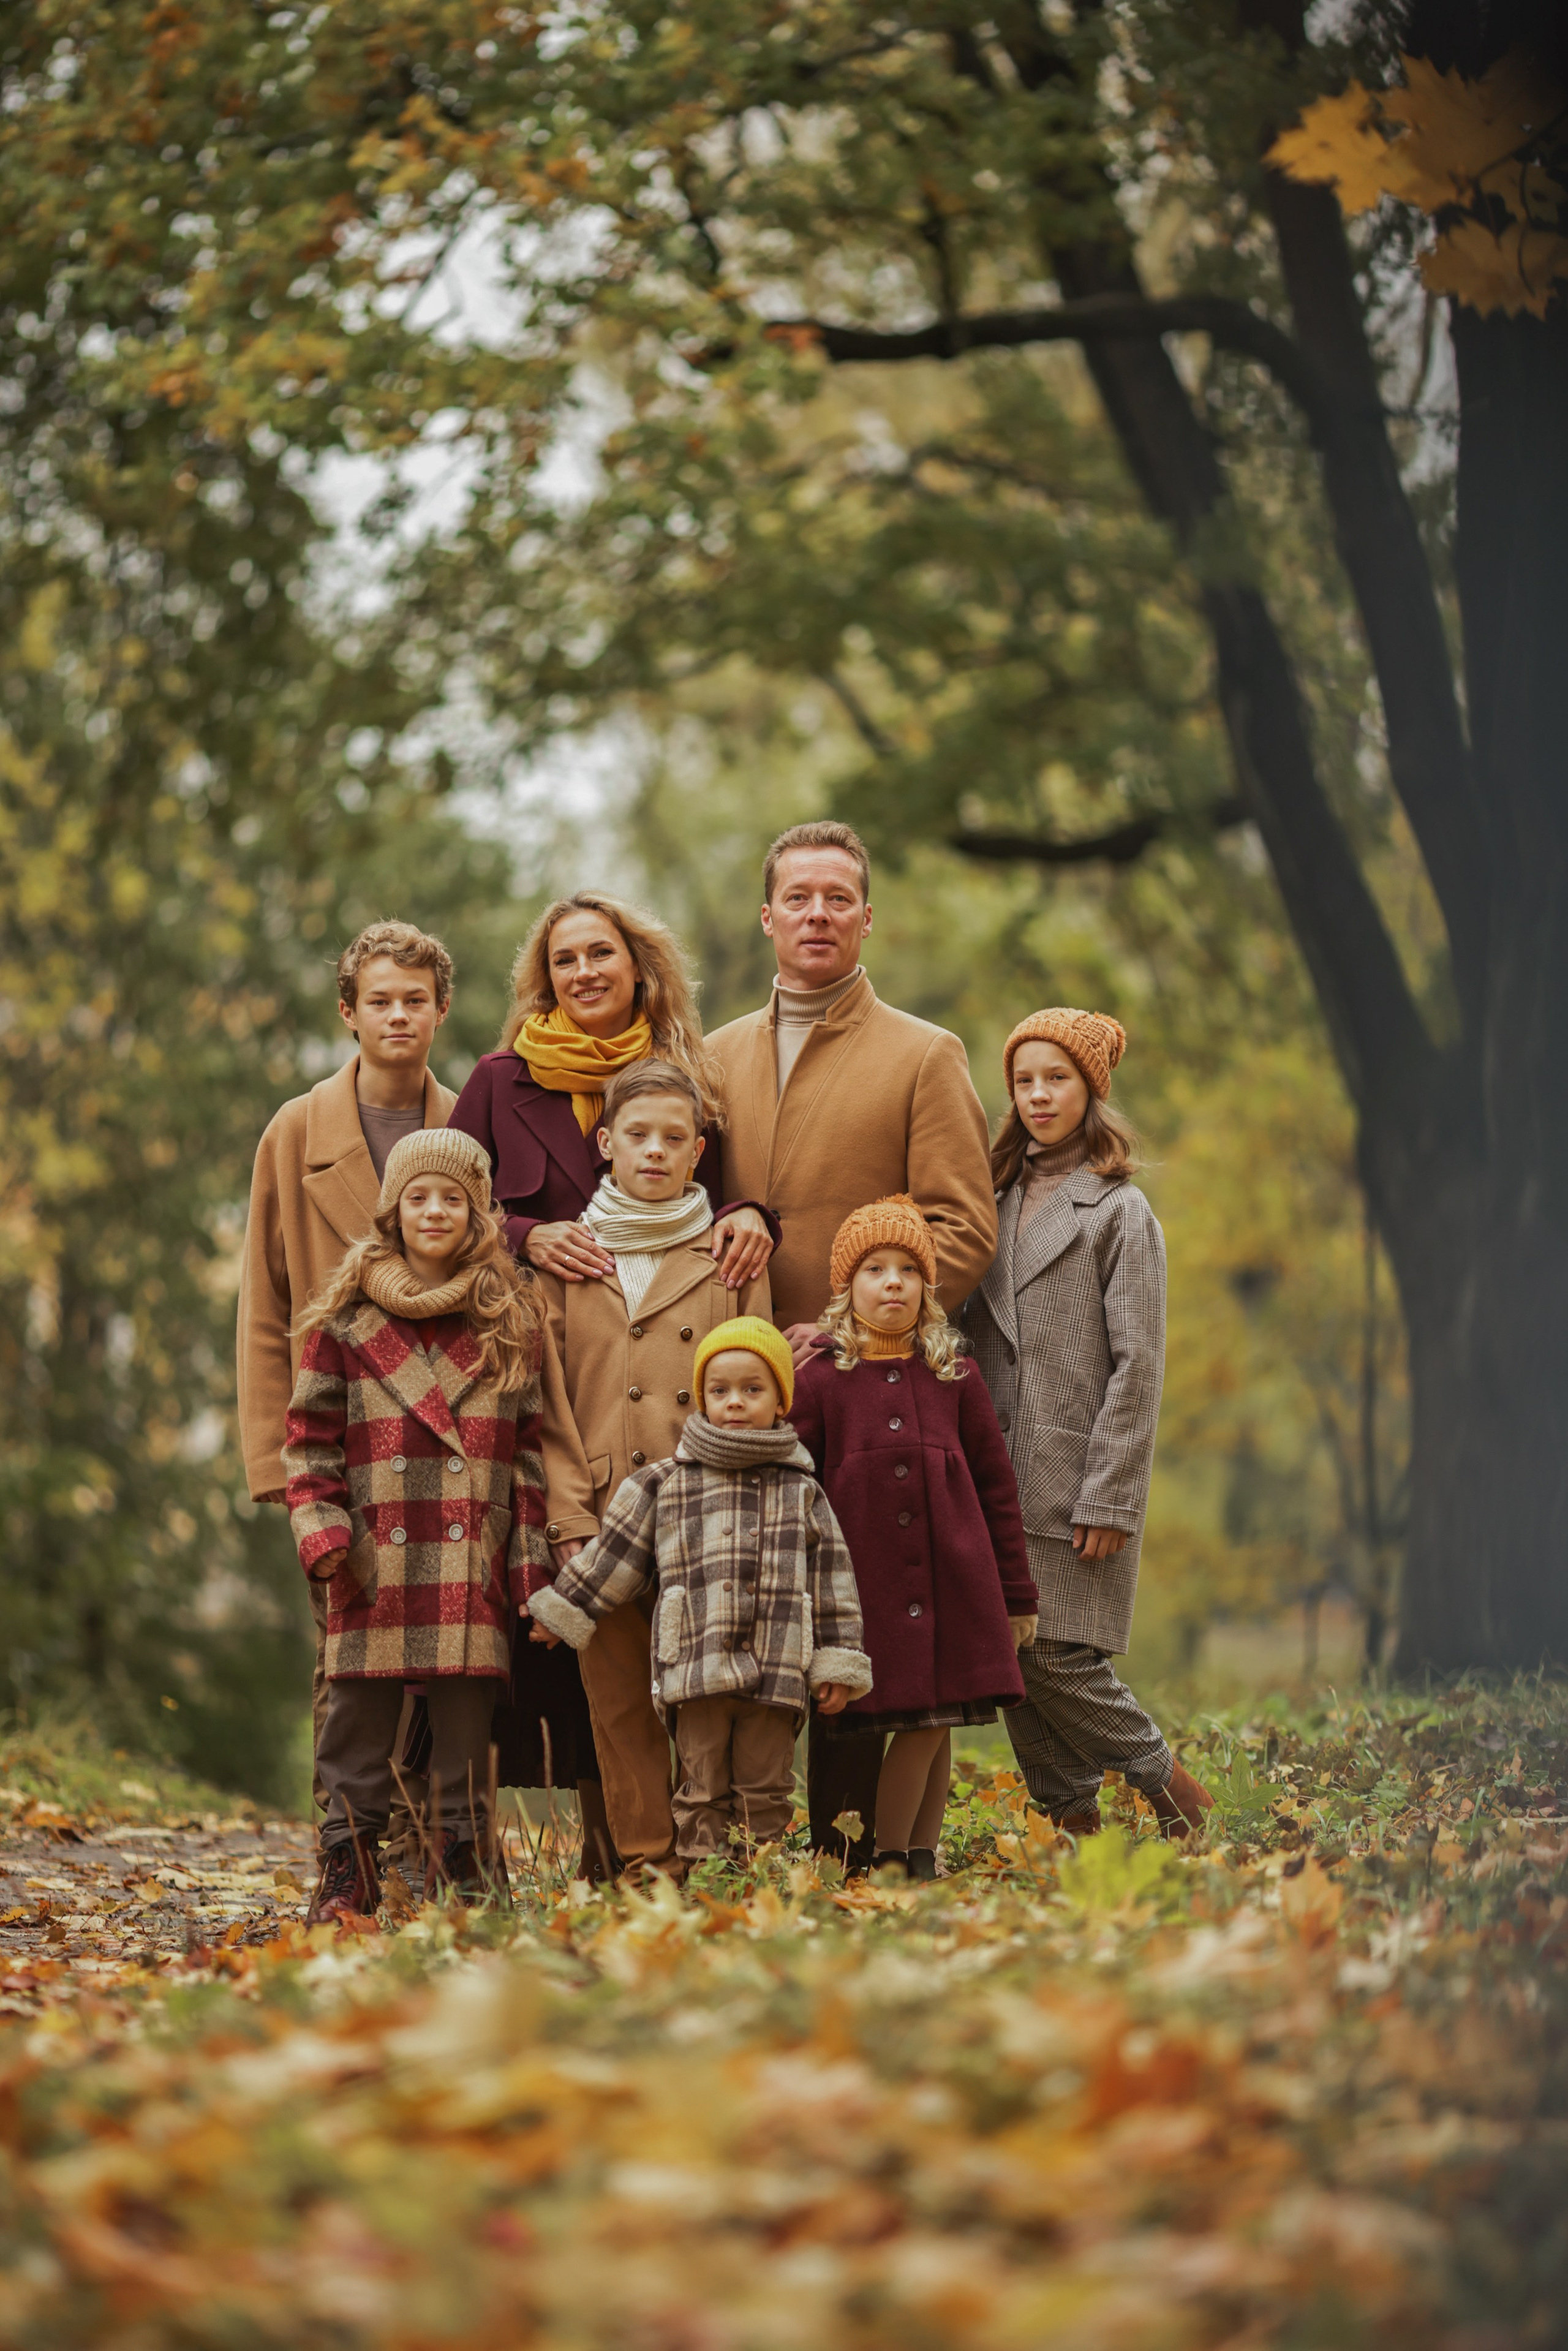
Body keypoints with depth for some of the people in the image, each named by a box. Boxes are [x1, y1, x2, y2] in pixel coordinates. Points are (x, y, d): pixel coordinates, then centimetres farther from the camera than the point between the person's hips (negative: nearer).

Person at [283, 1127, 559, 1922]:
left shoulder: (513, 1320, 9)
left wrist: (529, 1552, 2)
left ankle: (463, 1883, 11)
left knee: (465, 1731, 3)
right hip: (375, 1563, 0)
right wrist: (321, 1531, -4)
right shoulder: (345, 1316, 7)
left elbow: (531, 1443, 9)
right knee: (358, 1730, 1)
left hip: (473, 1562, 0)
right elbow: (312, 1436, 7)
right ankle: (347, 1880, 8)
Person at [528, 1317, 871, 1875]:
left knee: (766, 1795, 4)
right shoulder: (666, 1484, 8)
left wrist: (838, 1664, 6)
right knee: (704, 1792, 1)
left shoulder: (802, 1492, 11)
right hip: (697, 1672, -1)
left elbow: (829, 1578, 10)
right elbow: (612, 1557, 13)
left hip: (776, 1674, 1)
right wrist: (566, 1615, 15)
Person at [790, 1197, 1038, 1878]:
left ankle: (922, 1862, 15)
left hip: (954, 1586, 3)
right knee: (916, 1727, -7)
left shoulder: (955, 1378, 9)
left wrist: (1017, 1595, 12)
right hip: (869, 1589, -3)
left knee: (938, 1726, 4)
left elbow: (996, 1485, 12)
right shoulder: (820, 1381, 1)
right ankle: (889, 1867, 4)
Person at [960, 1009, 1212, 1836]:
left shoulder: (1120, 1212, -3)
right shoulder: (1001, 1201, 14)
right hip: (1000, 1480, 6)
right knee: (1012, 1661, 3)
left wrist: (1109, 1500, -12)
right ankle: (1071, 1821, 14)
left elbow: (1136, 1366, -7)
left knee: (1056, 1658, -10)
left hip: (1074, 1485, -6)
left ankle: (1165, 1781, 11)